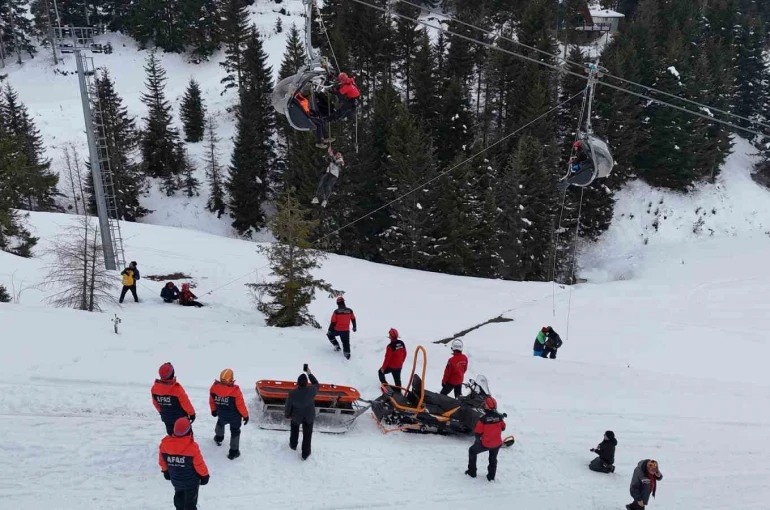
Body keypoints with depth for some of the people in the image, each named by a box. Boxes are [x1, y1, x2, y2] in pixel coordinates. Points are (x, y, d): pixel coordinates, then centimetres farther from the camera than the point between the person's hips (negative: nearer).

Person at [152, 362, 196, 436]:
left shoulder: (155, 388, -12)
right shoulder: (176, 388, -28)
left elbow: (155, 403, 4)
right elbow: (185, 403, -18)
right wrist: (192, 413, -2)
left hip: (166, 418, 5)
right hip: (180, 418, -5)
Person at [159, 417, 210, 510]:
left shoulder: (165, 443, -17)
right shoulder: (192, 446, -29)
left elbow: (162, 460, 0)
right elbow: (199, 464, -18)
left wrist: (165, 470, 20)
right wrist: (204, 475, 0)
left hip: (175, 479, 5)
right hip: (191, 480, -4)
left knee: (179, 497, 29)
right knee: (190, 502, 12)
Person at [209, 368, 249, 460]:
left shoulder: (214, 388, -21)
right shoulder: (235, 391, -32)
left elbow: (211, 401, -2)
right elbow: (241, 405, -21)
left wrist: (213, 410, 18)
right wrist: (245, 415, -4)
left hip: (221, 414, 4)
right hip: (234, 416, -4)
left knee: (220, 424, 36)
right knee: (235, 432, 15)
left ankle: (219, 438, 61)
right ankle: (233, 452, 21)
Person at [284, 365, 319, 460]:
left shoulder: (292, 393, -32)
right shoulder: (311, 390, -31)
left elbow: (288, 405, -15)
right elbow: (316, 384, -6)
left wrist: (288, 415, 5)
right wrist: (309, 373, -1)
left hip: (296, 416, 0)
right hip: (309, 416, 0)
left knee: (294, 429, 33)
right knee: (307, 434, 20)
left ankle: (293, 445, 56)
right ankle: (305, 454, 36)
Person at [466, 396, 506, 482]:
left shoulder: (483, 419, -22)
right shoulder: (499, 417, -10)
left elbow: (478, 433, -14)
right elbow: (503, 428, 7)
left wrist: (478, 440, 5)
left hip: (485, 444, -3)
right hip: (497, 443, 4)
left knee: (472, 451, 21)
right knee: (493, 459, 28)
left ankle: (472, 472, 25)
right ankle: (491, 476, 37)